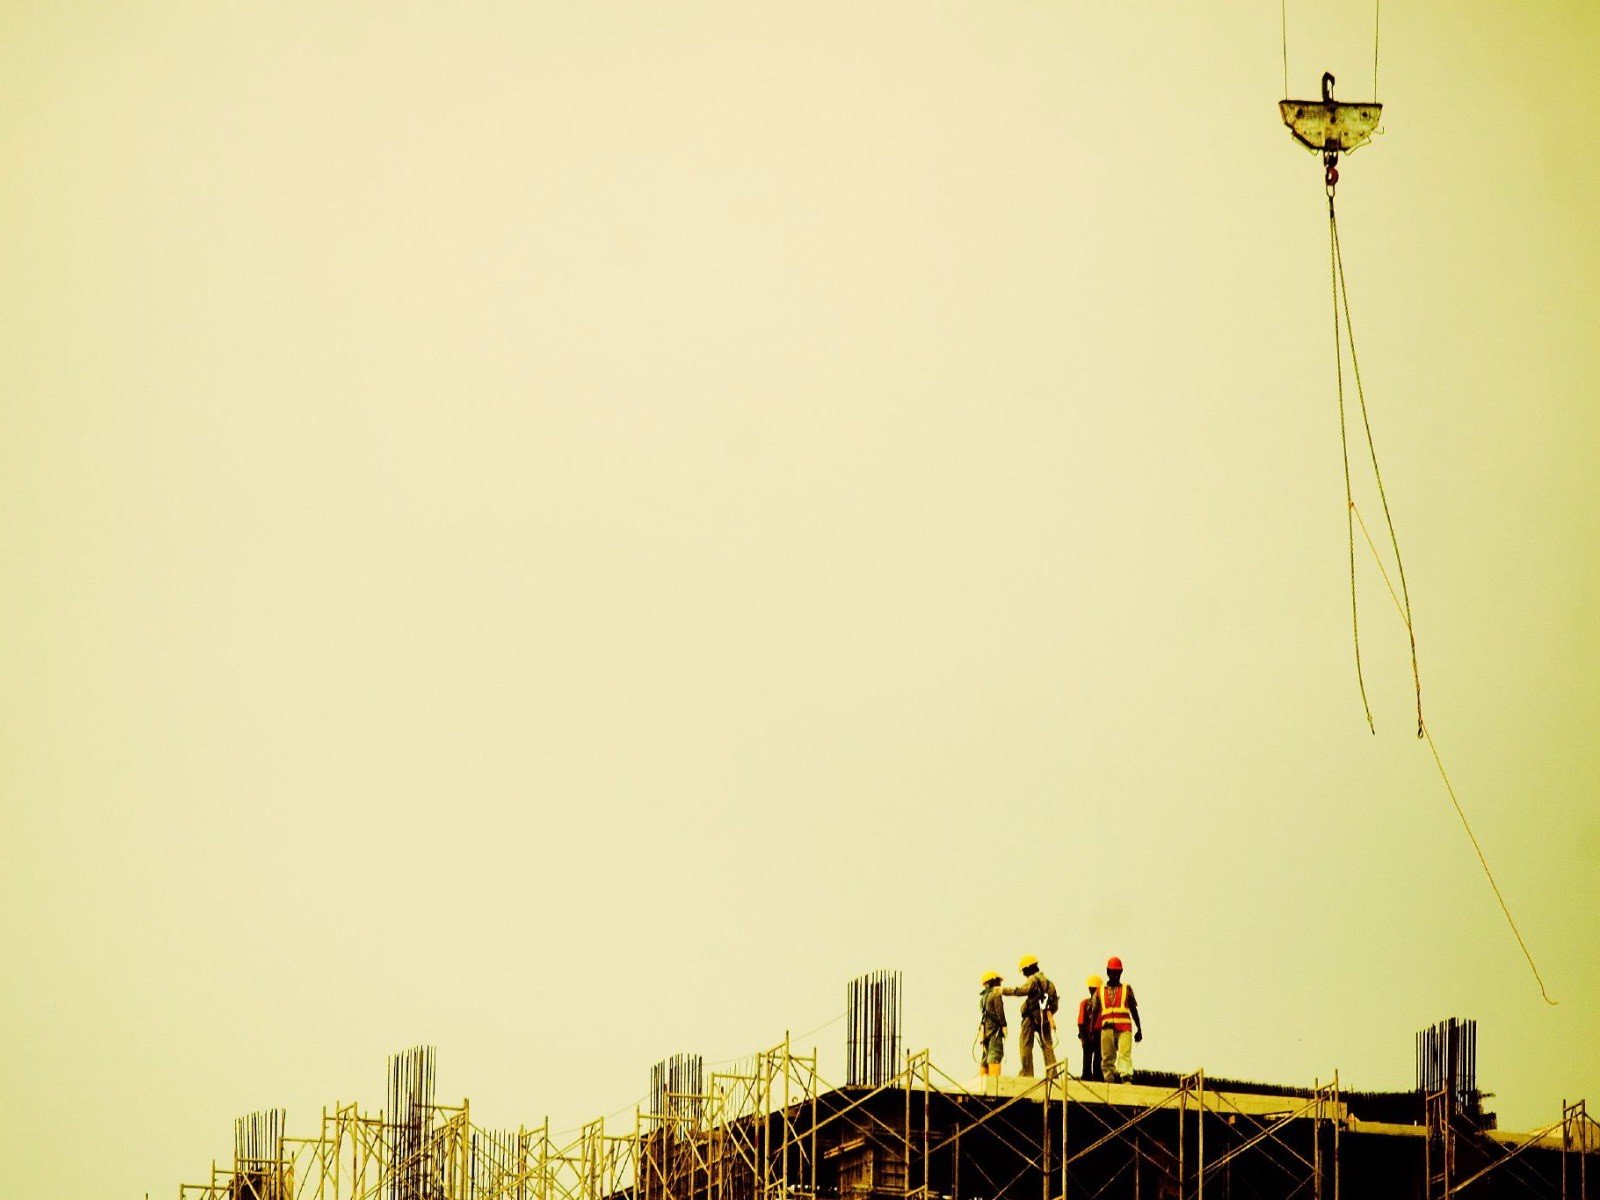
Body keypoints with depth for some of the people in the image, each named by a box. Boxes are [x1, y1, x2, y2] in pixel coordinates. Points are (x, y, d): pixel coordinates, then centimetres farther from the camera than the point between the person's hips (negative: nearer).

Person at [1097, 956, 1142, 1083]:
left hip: (1124, 1028, -2)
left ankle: (1126, 1078, -33)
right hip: (1107, 1029, 2)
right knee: (1107, 1058, 0)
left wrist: (1139, 1030, 12)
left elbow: (1134, 1010, 16)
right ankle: (1109, 1080, 2)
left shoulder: (1126, 989, 14)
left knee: (1125, 1054, -18)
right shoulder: (1101, 990, 16)